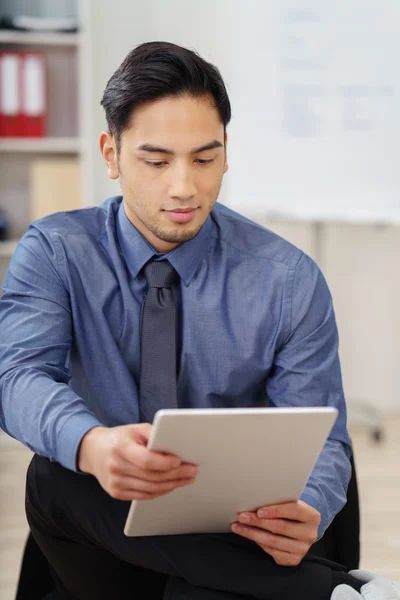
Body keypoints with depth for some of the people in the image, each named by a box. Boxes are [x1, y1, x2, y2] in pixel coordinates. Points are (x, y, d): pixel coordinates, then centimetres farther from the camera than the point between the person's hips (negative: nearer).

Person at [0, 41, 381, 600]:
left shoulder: (289, 280, -4)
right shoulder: (55, 252, -4)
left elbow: (320, 441, -4)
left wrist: (304, 513, -31)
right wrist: (90, 446, -47)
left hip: (234, 529, -4)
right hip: (102, 552, 4)